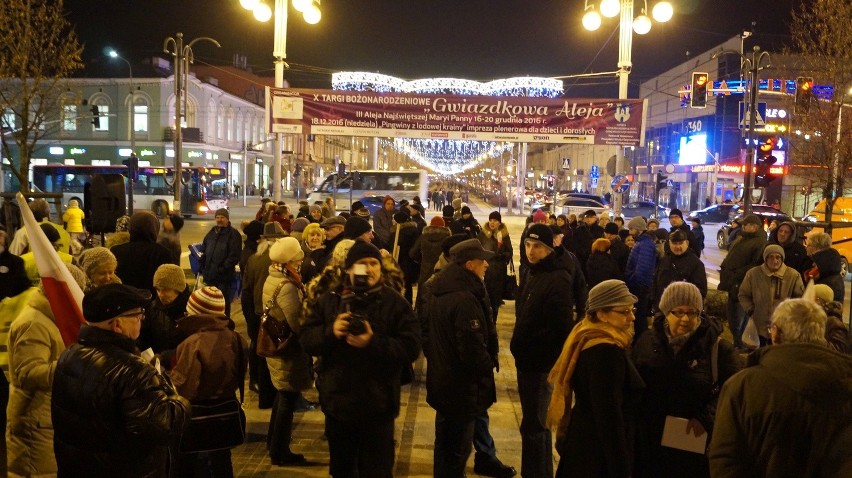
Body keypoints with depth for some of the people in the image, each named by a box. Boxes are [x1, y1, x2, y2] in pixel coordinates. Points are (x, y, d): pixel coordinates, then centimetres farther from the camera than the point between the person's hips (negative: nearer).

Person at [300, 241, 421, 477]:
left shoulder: (395, 303, -7)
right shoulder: (329, 299, 3)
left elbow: (411, 348, -15)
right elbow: (306, 339, -2)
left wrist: (373, 343, -29)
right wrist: (331, 332, -22)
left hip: (377, 406, -3)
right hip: (336, 402, 3)